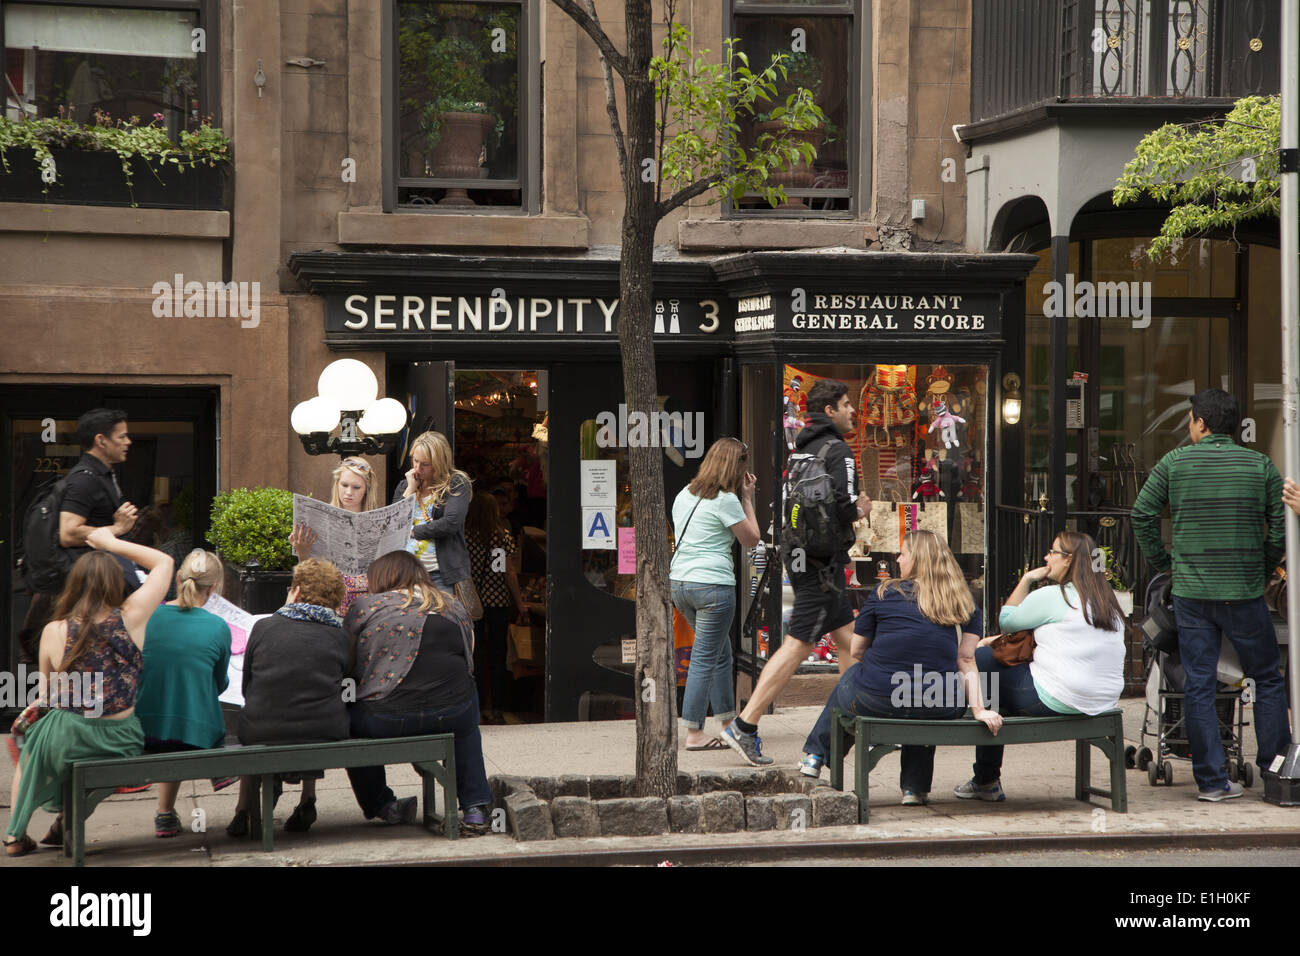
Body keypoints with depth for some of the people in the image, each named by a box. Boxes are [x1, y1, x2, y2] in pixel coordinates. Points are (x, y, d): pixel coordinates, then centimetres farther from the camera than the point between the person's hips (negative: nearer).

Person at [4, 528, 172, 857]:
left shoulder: (54, 632, -12)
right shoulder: (130, 619, -12)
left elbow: (49, 695, 3)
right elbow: (164, 562, 2)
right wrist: (113, 543, 7)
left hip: (69, 743, -1)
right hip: (122, 743, 2)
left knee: (30, 737, 34)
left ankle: (15, 834, 37)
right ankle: (65, 824, 43)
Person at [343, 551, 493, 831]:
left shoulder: (366, 608, 5)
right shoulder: (454, 608, 13)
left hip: (386, 720, -3)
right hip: (453, 717, 3)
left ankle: (381, 805, 30)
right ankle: (476, 807, 28)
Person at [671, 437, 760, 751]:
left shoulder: (684, 495, 13)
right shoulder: (726, 500, -10)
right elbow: (751, 539, -2)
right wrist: (747, 498, 5)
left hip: (679, 582, 8)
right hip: (713, 584, -8)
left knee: (720, 654, 19)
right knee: (705, 660, -3)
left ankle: (729, 722, 24)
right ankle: (694, 734, -1)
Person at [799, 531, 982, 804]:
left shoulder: (884, 593, 1)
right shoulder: (964, 603, 6)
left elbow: (856, 651, 8)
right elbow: (967, 660, -4)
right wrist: (979, 709, -8)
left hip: (876, 700, -1)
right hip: (940, 710, 1)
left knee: (851, 676, 34)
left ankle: (815, 756, 48)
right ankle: (915, 787, 33)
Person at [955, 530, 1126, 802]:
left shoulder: (1051, 596, -10)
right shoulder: (1109, 603, 15)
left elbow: (1006, 621, 4)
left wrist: (1027, 579, 13)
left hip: (1055, 702, -9)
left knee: (981, 661, 7)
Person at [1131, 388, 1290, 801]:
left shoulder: (1174, 463, 1)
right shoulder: (1260, 465, 1)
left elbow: (1142, 514, -1)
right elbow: (1281, 525, -1)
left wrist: (1161, 561, 12)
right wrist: (1263, 569, 12)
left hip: (1190, 592, 1)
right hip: (1244, 593, -1)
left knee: (1198, 685, 4)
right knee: (1267, 679, 12)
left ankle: (1211, 779, 3)